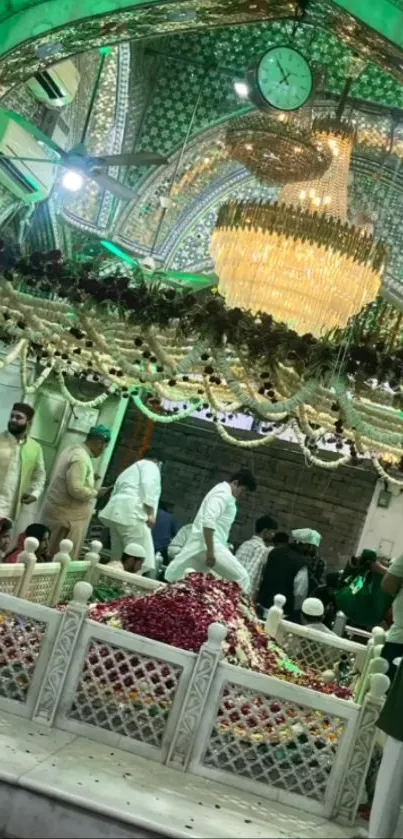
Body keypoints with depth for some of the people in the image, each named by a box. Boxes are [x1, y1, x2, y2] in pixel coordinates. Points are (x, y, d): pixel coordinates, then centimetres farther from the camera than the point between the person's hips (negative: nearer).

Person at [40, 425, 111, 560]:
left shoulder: (74, 449, 12)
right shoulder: (82, 458, -20)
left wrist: (90, 479, 15)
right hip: (66, 516, -10)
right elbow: (76, 489, -26)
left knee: (50, 557, 12)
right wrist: (96, 493, -12)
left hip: (59, 511, 10)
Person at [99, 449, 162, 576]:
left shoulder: (129, 470, 36)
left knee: (118, 559, 9)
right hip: (132, 514, -9)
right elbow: (148, 485, -9)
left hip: (116, 513, 9)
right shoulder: (150, 465, 11)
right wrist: (151, 513, -14)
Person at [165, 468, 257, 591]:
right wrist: (210, 551, -25)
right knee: (241, 578, -6)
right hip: (209, 544, -10)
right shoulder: (223, 493, -10)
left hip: (197, 545, 10)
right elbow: (208, 522, -22)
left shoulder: (223, 492, 23)